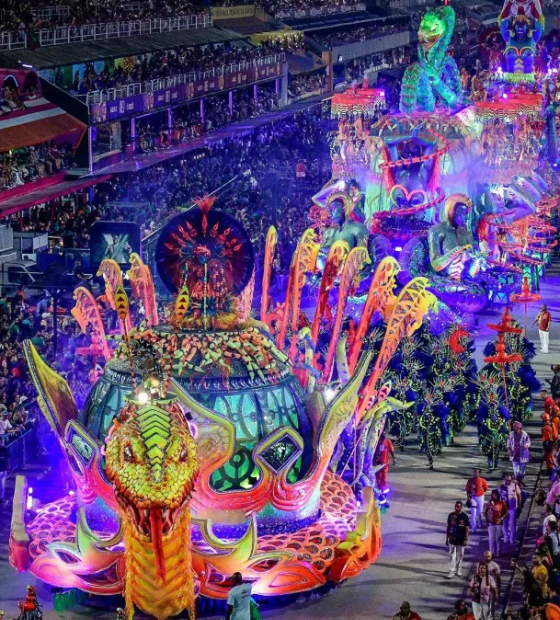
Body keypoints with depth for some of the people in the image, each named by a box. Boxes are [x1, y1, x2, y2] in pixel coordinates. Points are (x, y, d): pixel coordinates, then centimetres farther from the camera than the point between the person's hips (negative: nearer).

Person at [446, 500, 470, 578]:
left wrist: (466, 539, -14)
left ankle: (459, 570, 24)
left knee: (460, 556, 10)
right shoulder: (451, 515, 1)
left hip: (461, 540, -2)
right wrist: (446, 538, 7)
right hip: (452, 540, 2)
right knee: (452, 556, 0)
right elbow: (448, 527, 7)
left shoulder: (464, 516, -7)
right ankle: (452, 571, 1)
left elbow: (467, 529, -7)